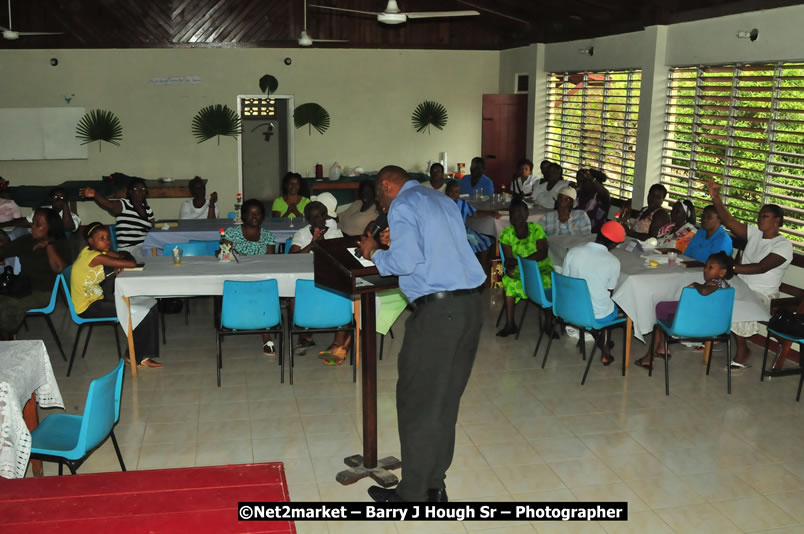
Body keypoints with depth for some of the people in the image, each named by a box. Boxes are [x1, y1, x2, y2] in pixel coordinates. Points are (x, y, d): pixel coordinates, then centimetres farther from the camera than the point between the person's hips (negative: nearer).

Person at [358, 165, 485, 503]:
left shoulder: (402, 205, -3)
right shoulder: (442, 200, 22)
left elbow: (405, 262, -14)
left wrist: (375, 253, 4)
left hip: (438, 309, -8)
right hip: (470, 304, 9)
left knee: (416, 402, 3)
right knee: (445, 400, 15)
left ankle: (413, 494, 12)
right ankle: (434, 485, 25)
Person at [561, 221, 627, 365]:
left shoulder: (573, 252, -11)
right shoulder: (613, 262, -16)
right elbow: (609, 292, -2)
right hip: (599, 315, -3)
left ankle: (603, 343, 42)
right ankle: (605, 351, 38)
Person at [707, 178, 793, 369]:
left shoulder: (783, 245, -13)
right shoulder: (755, 233, 7)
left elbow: (761, 267, -26)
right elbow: (729, 222, -4)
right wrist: (716, 198, -16)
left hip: (762, 294, -7)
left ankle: (742, 351, -16)